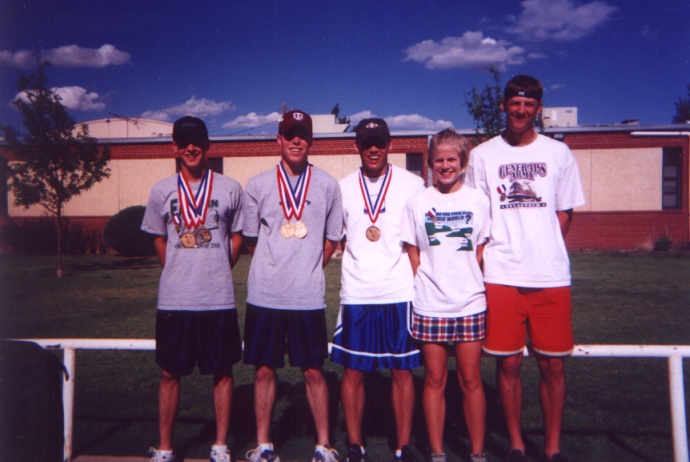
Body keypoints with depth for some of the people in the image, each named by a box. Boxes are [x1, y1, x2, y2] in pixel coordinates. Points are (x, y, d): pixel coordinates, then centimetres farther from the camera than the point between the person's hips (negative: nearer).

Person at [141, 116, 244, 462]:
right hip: (174, 300, 1)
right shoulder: (162, 190, 4)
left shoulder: (230, 189, 1)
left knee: (222, 371, 7)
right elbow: (159, 240, 15)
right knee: (170, 373, 9)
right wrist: (179, 275, 12)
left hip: (219, 299, 0)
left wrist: (218, 272, 6)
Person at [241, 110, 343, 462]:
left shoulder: (327, 185, 4)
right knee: (264, 369, 7)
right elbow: (251, 239, 12)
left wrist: (308, 270, 9)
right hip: (264, 294, 1)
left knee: (313, 370, 5)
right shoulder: (257, 185, 4)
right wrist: (274, 268, 11)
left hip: (308, 296, 0)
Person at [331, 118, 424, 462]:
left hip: (400, 292, -1)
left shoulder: (412, 184, 3)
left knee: (402, 370, 5)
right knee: (353, 370, 6)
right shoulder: (343, 188, 8)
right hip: (356, 295, 1)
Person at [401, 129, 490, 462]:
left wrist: (471, 284, 1)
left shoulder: (478, 201, 3)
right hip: (430, 306, 0)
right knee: (434, 379, 7)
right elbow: (413, 253, 6)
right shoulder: (417, 203, 2)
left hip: (471, 304, 0)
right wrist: (425, 286, -1)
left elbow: (482, 252, 8)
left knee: (471, 379, 6)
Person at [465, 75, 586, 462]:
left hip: (552, 277, 1)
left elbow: (564, 214, 14)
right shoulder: (483, 156, 6)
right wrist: (484, 265, -2)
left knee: (553, 364, 4)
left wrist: (545, 252, 5)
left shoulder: (558, 153, 9)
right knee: (509, 363, 4)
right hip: (501, 277, -1)